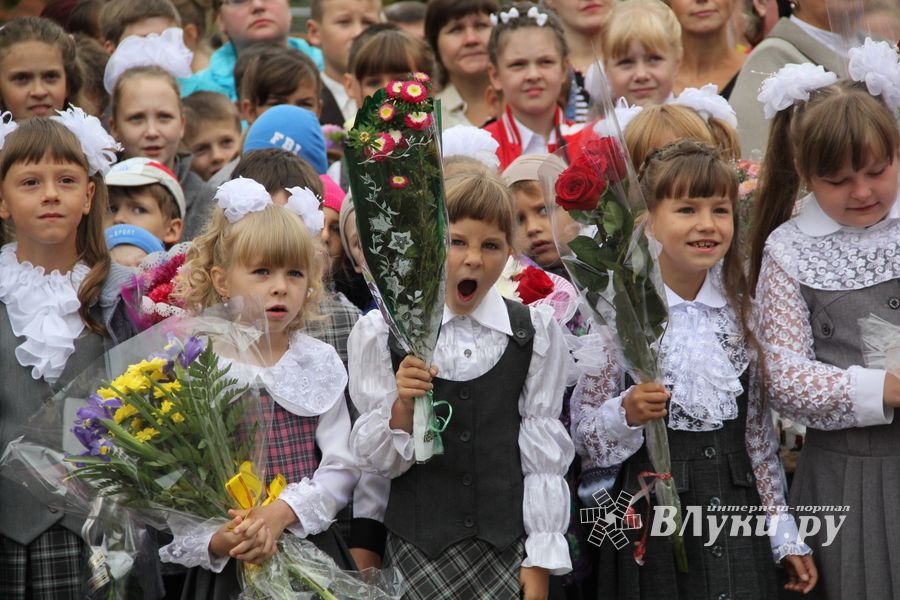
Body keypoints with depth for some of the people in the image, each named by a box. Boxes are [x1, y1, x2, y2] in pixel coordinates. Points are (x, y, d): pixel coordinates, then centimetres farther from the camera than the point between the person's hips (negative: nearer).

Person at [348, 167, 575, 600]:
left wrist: (540, 562, -1)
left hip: (508, 544, 1)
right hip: (418, 544, -1)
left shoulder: (536, 333, 0)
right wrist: (401, 407, -20)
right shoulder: (380, 332, -3)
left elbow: (544, 455, 2)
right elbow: (377, 459, -2)